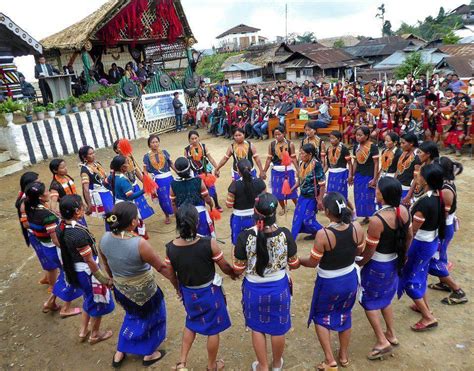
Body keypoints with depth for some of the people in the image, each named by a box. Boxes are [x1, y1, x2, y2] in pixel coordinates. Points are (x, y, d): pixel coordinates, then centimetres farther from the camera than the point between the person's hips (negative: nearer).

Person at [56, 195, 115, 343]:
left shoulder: (61, 227, -8)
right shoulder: (79, 233, -33)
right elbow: (89, 261, -25)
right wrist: (104, 278, -14)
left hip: (74, 270, 8)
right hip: (87, 272, -8)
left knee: (89, 299, 30)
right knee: (98, 302, 17)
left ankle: (83, 331, 46)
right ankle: (95, 335, 37)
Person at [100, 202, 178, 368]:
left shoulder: (105, 239, -16)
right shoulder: (139, 244, -33)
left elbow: (106, 264, 3)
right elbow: (162, 267, -22)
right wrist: (177, 284, -7)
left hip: (120, 290, 5)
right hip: (144, 292, -5)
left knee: (133, 316, 34)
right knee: (151, 317, 25)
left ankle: (120, 353, 44)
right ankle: (149, 354, 44)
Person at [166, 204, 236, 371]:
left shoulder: (170, 248, -19)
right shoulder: (209, 244, -28)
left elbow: (171, 275, -3)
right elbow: (225, 267, -13)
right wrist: (233, 274, 9)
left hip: (188, 293, 3)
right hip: (210, 292, -3)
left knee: (191, 323, 31)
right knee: (213, 329, 21)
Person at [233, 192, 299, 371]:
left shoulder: (245, 236, -22)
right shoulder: (285, 234, -18)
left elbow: (238, 269, -13)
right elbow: (294, 264, -5)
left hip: (254, 288, -1)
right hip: (279, 287, 1)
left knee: (257, 328, 22)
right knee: (278, 328, 23)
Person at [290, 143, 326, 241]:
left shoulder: (316, 165, -21)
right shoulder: (301, 164, 1)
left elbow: (322, 184, -19)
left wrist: (320, 200, -18)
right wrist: (292, 189, 7)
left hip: (312, 197, -7)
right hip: (302, 196, 7)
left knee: (308, 219, 0)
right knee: (297, 217, 14)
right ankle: (292, 237, 29)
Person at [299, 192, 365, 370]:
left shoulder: (323, 234, -30)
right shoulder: (357, 228, -16)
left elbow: (312, 263, -17)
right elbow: (359, 252, 2)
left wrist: (297, 260, 1)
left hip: (329, 283, -4)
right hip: (350, 279, 5)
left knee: (321, 317, 21)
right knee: (344, 315, 27)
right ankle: (344, 356, 44)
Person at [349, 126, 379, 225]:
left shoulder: (372, 147, -14)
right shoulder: (356, 146, 4)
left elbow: (376, 163, -12)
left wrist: (374, 178, -14)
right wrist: (352, 175, 11)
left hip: (369, 176, -6)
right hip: (358, 176, 6)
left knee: (369, 198, 0)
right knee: (359, 197, 10)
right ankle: (365, 217, 25)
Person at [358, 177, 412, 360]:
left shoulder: (377, 220, -32)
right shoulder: (404, 210, -10)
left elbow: (370, 251, -22)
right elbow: (409, 237, 5)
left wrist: (360, 263, -3)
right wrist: (403, 254, 21)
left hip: (378, 265, -7)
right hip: (395, 262, 7)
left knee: (369, 301, 14)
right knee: (384, 297, 27)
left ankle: (382, 342, 19)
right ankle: (391, 334, 41)